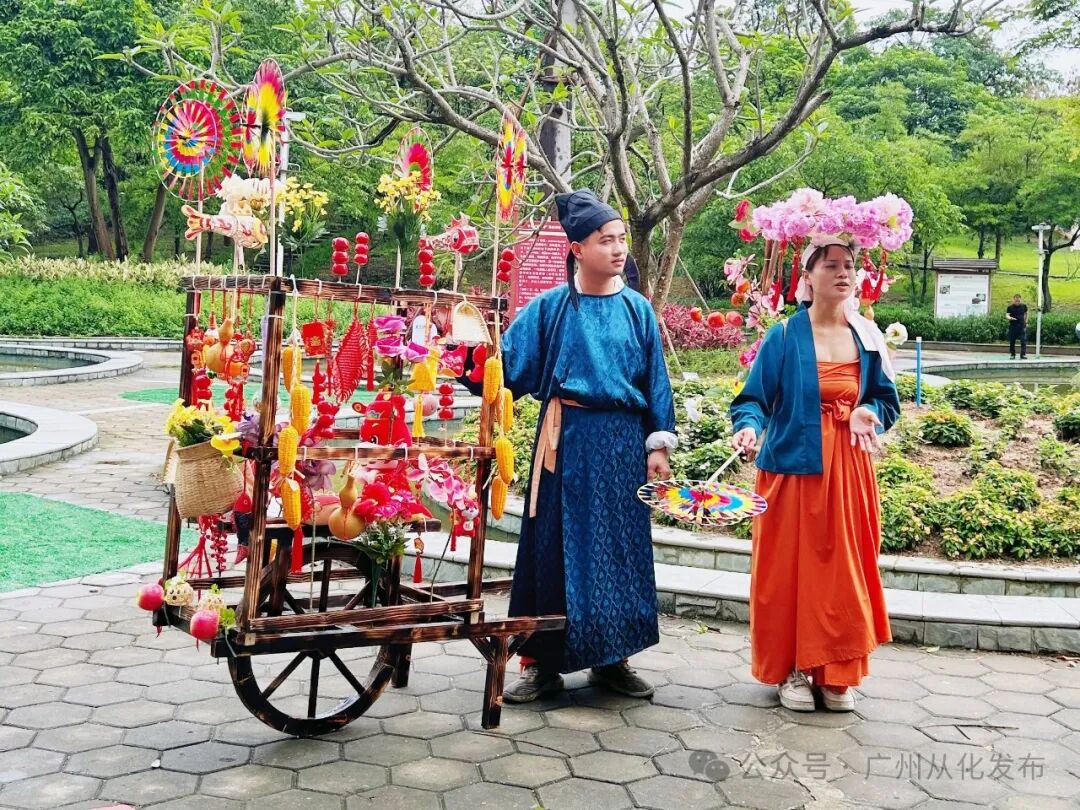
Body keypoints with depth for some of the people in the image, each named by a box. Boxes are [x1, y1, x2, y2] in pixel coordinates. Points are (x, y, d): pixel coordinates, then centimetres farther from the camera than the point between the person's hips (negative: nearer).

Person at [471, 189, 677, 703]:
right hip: (567, 439, -1)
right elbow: (507, 362, -1)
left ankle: (611, 658, 19)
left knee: (619, 546, 6)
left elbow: (655, 381, 8)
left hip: (622, 443, 2)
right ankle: (543, 663, 12)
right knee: (556, 545, 2)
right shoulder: (551, 306, 2)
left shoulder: (637, 309, 7)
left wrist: (658, 445, 2)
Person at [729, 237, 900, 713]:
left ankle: (836, 673, 19)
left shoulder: (867, 336, 6)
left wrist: (870, 414, -8)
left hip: (849, 472, 4)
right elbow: (754, 398, -6)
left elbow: (888, 400, 14)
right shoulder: (784, 337, -6)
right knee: (790, 569, 2)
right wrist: (749, 427, -27)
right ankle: (792, 669, 17)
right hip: (794, 467, -3)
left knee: (844, 570, 7)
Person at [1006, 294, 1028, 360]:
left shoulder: (1024, 306, 5)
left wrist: (1026, 322, 17)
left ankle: (1023, 355, -8)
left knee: (1023, 340, -9)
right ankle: (1012, 354, 16)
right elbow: (1007, 315, -12)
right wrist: (1010, 318, -34)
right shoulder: (1010, 307, -4)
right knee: (1012, 341, 4)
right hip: (1013, 326, -1)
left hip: (1022, 326, 1)